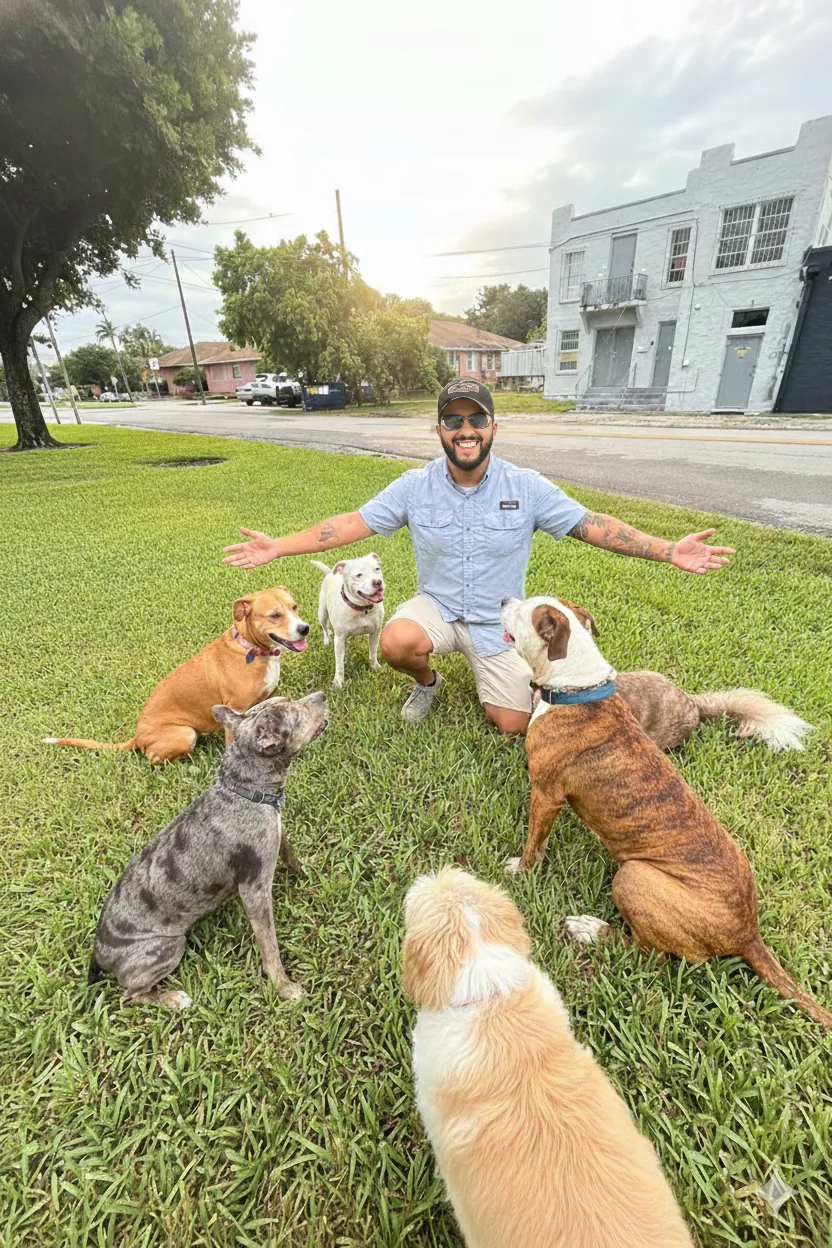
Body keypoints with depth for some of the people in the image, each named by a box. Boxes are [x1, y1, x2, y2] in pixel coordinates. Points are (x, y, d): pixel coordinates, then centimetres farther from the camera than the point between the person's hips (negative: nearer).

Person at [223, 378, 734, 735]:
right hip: (436, 605, 0)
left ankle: (491, 671, 31)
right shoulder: (415, 486, -9)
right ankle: (427, 682, 6)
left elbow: (593, 525, -9)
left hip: (500, 621, 0)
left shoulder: (527, 487, -11)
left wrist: (669, 551, -18)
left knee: (513, 724, -3)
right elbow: (353, 523, -8)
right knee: (396, 642, -33)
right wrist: (278, 547, -13)